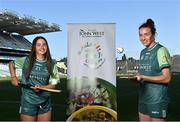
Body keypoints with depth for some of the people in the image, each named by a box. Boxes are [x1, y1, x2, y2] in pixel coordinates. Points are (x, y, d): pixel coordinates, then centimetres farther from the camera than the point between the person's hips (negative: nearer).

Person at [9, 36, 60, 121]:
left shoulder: (51, 64, 1)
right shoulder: (26, 60, -2)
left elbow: (53, 84, 0)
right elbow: (11, 64, 17)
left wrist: (41, 87, -17)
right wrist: (13, 77, 5)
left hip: (45, 102, 2)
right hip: (28, 102, -2)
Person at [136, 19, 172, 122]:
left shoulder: (161, 51, -12)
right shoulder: (143, 52, 11)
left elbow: (167, 78, -16)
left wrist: (143, 77, -22)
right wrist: (137, 78, -3)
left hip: (157, 100, -7)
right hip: (143, 98, 7)